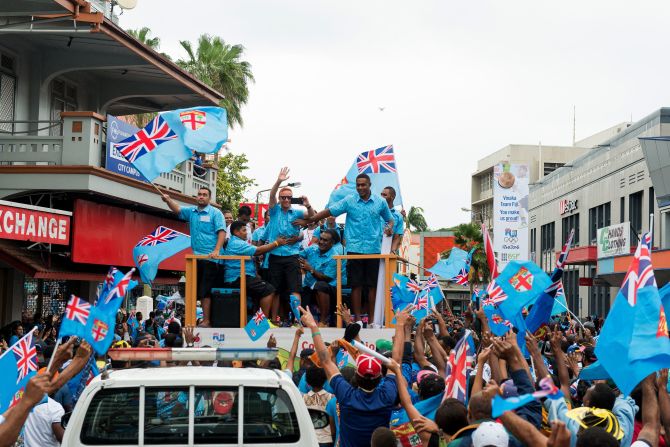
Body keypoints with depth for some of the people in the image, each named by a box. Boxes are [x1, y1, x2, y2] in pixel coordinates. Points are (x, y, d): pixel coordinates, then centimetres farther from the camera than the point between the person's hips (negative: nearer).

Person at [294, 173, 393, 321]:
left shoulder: (380, 202, 7)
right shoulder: (349, 201, 3)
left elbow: (389, 219, 18)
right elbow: (328, 212, 4)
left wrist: (389, 227, -5)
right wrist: (307, 221, 1)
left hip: (374, 249, 1)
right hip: (354, 249, -1)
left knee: (373, 285, 3)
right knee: (356, 285, 1)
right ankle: (357, 318, 6)